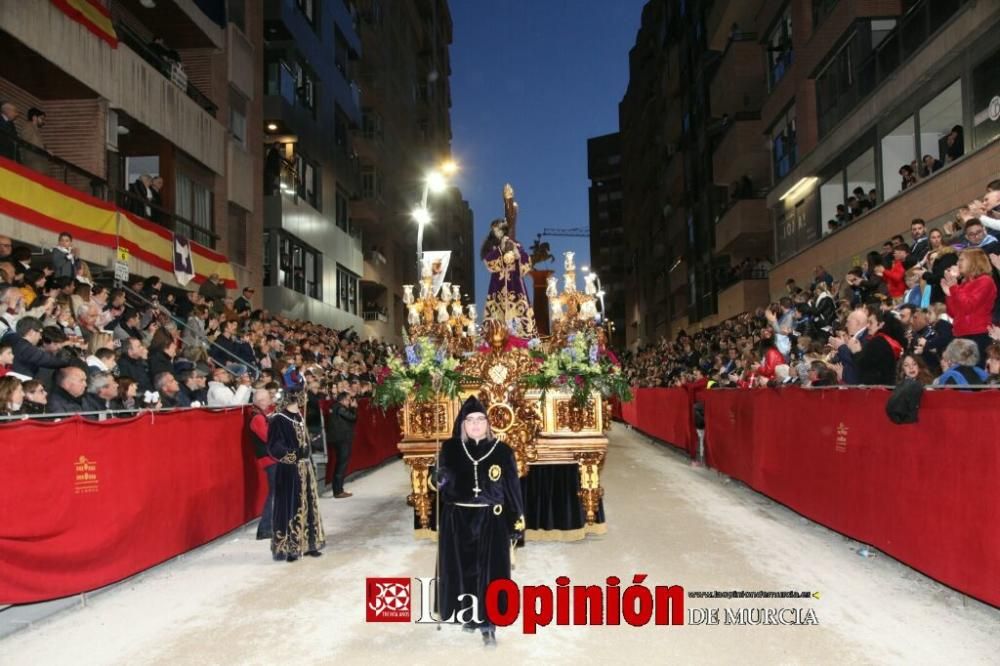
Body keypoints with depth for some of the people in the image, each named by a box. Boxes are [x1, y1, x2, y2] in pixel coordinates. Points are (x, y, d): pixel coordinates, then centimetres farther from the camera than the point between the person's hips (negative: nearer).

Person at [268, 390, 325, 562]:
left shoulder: (299, 418, 11)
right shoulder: (278, 420, -11)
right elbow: (274, 447, -18)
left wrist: (310, 465, 13)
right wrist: (292, 456, -21)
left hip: (305, 468, 8)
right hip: (289, 470, -8)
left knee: (307, 506, 12)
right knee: (290, 507, -2)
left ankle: (307, 544, 22)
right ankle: (289, 548, 6)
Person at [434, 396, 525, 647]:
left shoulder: (502, 451, -3)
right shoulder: (450, 449, -1)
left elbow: (513, 489, 0)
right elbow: (443, 483, 2)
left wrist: (516, 524, -1)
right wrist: (442, 479, -22)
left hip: (491, 521, -1)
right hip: (457, 521, 1)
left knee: (490, 571, 0)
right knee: (462, 569, 10)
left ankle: (488, 622, 11)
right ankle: (468, 614, 31)